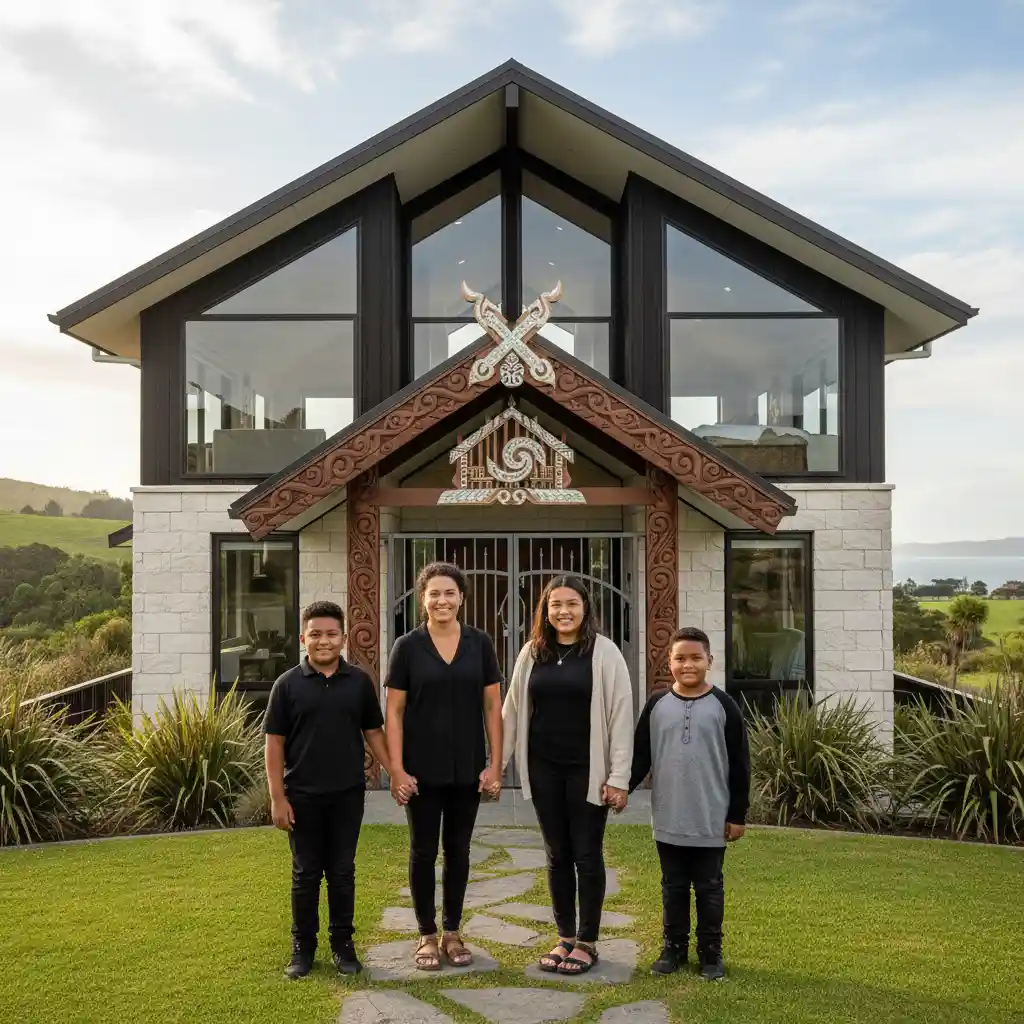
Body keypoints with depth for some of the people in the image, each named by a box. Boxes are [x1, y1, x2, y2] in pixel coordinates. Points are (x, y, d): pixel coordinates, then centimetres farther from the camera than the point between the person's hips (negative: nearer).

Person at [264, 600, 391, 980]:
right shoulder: (288, 684, -2)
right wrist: (277, 798, -6)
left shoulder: (359, 681, 2)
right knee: (305, 873, 9)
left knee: (342, 872, 9)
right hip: (302, 796, -1)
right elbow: (275, 742, -1)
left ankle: (343, 944, 22)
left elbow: (373, 732, 7)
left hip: (347, 794, 1)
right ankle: (303, 946, 22)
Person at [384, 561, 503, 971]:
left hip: (468, 768, 2)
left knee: (458, 849, 11)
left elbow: (493, 707, 2)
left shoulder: (480, 643, 0)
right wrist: (396, 770, -10)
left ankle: (452, 933, 25)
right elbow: (393, 712, -4)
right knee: (423, 850, 7)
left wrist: (495, 764, -2)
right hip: (422, 769, -1)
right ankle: (427, 935, 21)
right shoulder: (407, 646, -5)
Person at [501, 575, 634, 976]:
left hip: (588, 769, -3)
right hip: (544, 769, 4)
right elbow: (512, 711, 8)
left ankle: (587, 942, 19)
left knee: (587, 855, 6)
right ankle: (565, 938, 25)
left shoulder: (604, 652, -7)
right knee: (557, 855, 12)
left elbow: (621, 716, -8)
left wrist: (619, 777, -12)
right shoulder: (532, 653, 5)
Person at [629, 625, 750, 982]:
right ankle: (674, 947, 27)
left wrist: (738, 815, -4)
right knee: (673, 887, 14)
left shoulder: (724, 706, -5)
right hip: (668, 820, 2)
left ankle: (710, 952, 22)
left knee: (709, 888, 9)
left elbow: (739, 765, -3)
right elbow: (640, 756, 5)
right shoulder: (657, 704, 2)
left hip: (711, 821, -2)